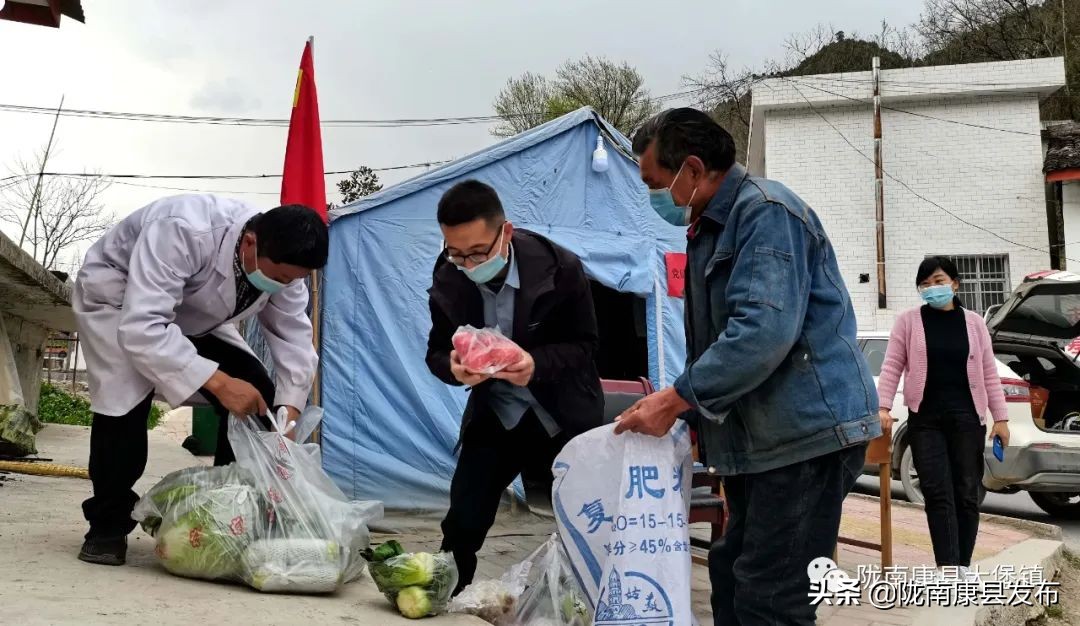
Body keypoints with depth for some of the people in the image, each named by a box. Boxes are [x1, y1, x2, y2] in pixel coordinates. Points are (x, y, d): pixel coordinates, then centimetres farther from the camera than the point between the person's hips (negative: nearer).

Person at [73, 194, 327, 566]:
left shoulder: (282, 261, -22)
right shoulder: (183, 233, -44)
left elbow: (294, 337, -13)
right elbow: (141, 328, -49)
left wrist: (289, 412, -26)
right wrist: (217, 381, -52)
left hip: (194, 317, 6)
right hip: (117, 300, -6)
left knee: (260, 397, -10)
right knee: (124, 403, -28)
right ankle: (107, 526, -6)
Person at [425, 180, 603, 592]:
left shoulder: (560, 269, -21)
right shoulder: (447, 279, -13)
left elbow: (584, 344, -13)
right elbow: (437, 351, -2)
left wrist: (537, 364, -33)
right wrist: (454, 368, -27)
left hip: (563, 416, -2)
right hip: (493, 415, 2)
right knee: (463, 521, 0)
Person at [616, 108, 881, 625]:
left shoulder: (765, 211, -14)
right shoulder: (707, 229, 18)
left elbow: (764, 330, -26)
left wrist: (675, 399, -21)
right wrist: (687, 417, 12)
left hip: (808, 432, -10)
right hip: (759, 440, 10)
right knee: (732, 580, 14)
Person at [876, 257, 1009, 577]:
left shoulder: (973, 323, 8)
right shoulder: (909, 321, 3)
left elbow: (989, 373, 8)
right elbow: (892, 366, 0)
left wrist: (1001, 418, 4)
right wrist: (883, 407, -12)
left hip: (967, 418, 2)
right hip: (925, 419, -2)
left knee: (966, 492, 5)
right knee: (938, 493, -6)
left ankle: (963, 565, 14)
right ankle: (948, 567, -8)